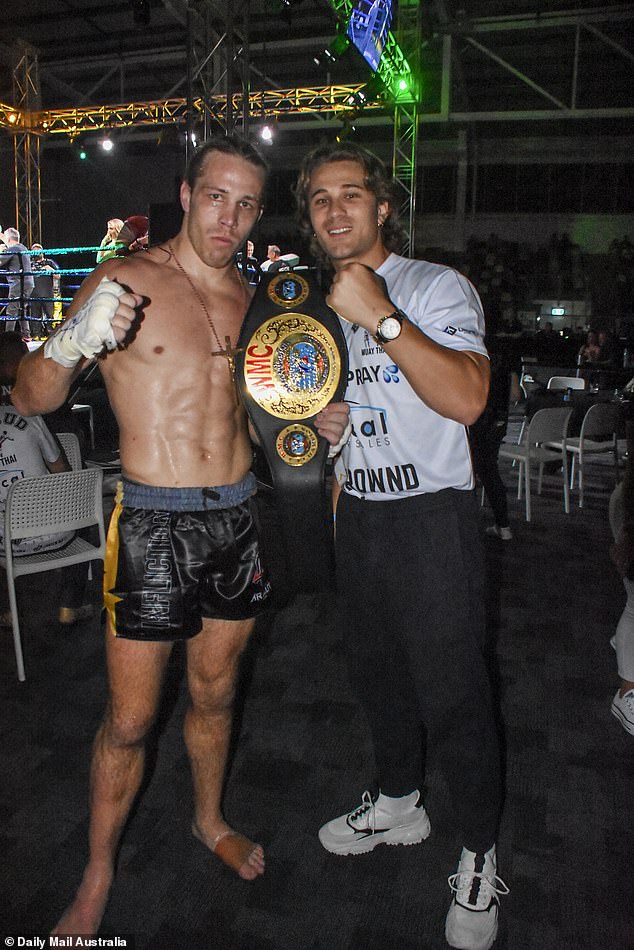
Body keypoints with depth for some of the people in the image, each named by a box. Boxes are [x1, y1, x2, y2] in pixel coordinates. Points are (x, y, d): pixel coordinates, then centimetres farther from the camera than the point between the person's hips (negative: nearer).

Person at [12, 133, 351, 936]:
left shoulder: (251, 302, 10)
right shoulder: (126, 279, -6)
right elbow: (31, 398, -9)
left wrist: (311, 425, 0)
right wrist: (72, 343, -29)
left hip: (237, 517, 5)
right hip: (153, 522, -4)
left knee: (214, 694, 20)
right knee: (129, 719, 5)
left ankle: (211, 821, 45)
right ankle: (97, 879, 29)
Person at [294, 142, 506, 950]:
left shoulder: (437, 287, -9)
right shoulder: (320, 303, 13)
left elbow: (466, 398, -26)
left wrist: (382, 318, -29)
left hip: (430, 513, -6)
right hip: (357, 512, 7)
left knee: (451, 691, -1)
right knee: (374, 670, 19)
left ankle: (479, 860, 22)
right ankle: (396, 802, 42)